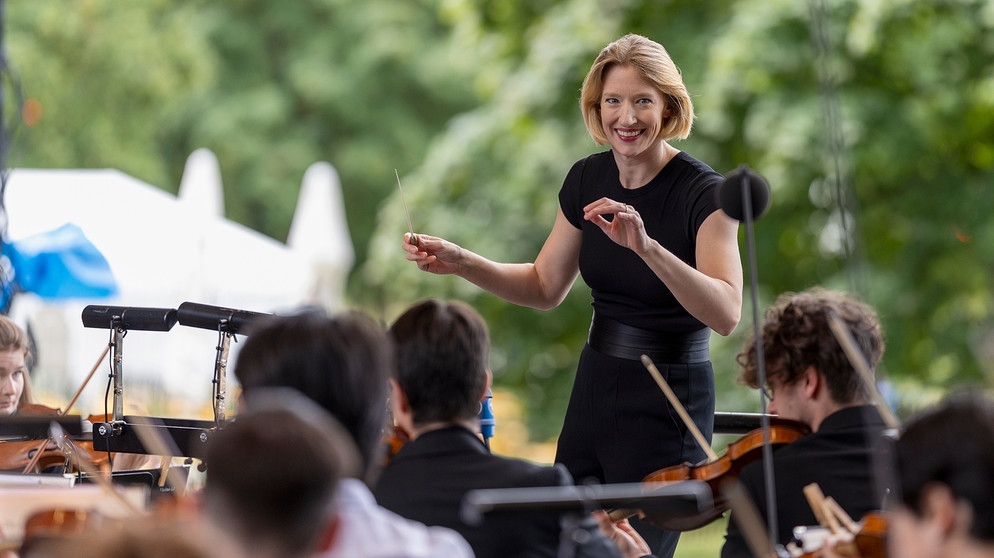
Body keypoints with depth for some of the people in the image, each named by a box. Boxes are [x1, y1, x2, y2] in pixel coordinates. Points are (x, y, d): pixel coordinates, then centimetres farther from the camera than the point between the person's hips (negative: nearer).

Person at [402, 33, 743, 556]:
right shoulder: (588, 179, 2)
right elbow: (546, 286, 14)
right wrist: (458, 262, 0)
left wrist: (647, 246, -41)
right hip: (594, 388, 6)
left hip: (667, 401, -6)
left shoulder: (703, 193, -16)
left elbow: (726, 313, -29)